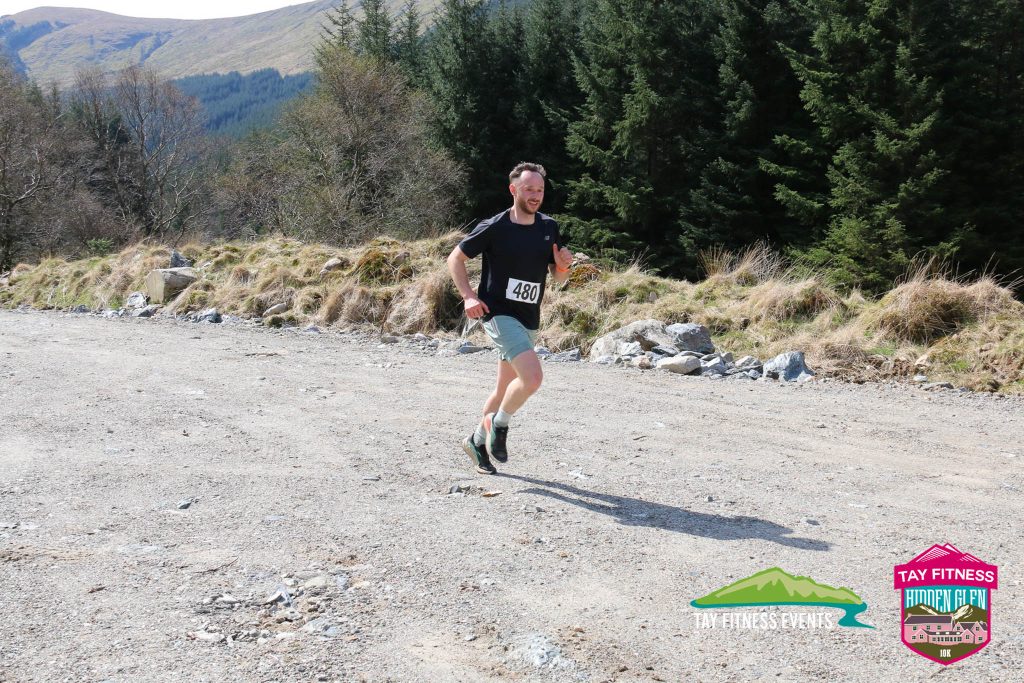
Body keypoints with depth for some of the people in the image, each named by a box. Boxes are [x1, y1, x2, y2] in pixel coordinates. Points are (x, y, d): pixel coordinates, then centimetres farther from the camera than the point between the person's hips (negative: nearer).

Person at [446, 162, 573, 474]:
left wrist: (563, 265, -8)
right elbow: (455, 258, 0)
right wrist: (468, 296, -11)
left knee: (506, 389, 15)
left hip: (529, 320, 7)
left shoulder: (549, 228, 6)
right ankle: (498, 424, 1)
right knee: (533, 376, -23)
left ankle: (477, 441, 34)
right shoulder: (494, 228, -9)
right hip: (498, 314, -6)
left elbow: (558, 277, 15)